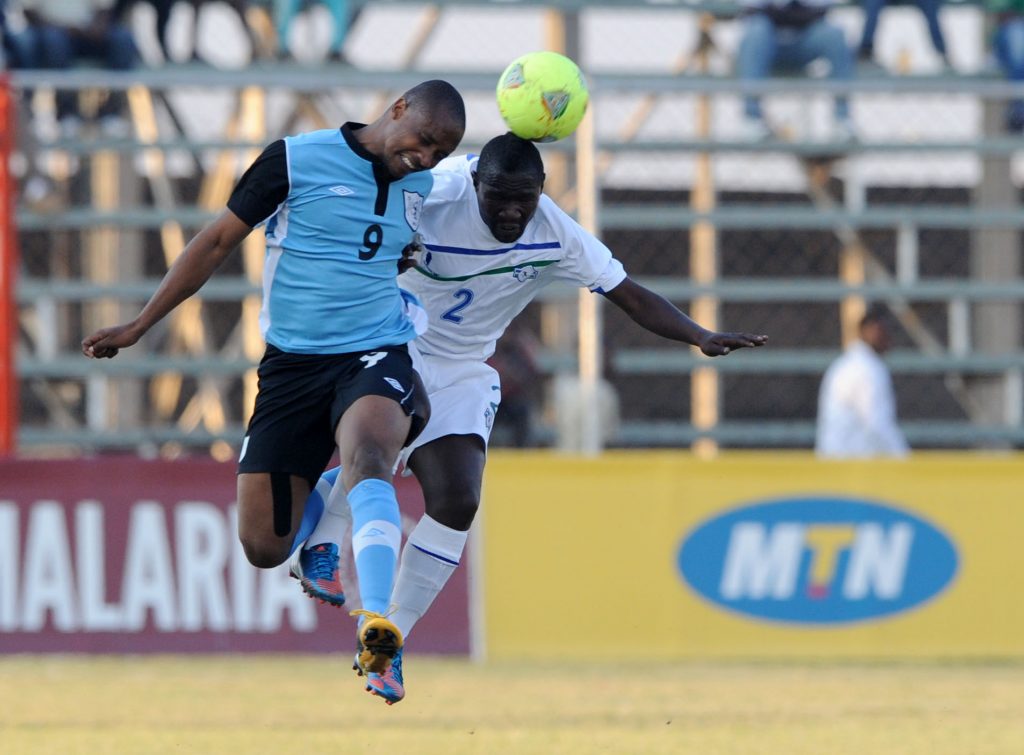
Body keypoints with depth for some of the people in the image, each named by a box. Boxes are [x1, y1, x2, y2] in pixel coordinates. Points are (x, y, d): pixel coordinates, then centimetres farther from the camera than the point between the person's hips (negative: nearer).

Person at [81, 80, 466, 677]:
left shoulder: (424, 183, 9)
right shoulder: (299, 159, -4)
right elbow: (219, 241, 3)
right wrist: (140, 326, 6)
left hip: (377, 356, 0)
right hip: (293, 364, 0)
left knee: (365, 454, -36)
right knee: (265, 548, -3)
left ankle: (375, 623, -48)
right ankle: (323, 500, 34)